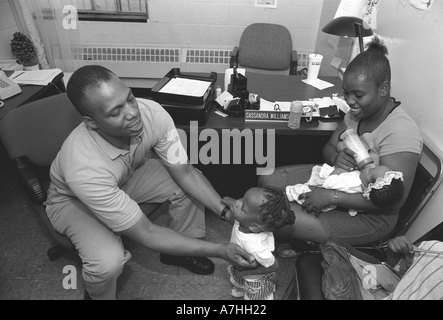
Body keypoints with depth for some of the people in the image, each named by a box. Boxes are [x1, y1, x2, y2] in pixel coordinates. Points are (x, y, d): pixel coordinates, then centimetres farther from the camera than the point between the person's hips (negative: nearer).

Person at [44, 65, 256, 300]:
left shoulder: (153, 113, -31)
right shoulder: (84, 168, -42)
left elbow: (184, 173, -18)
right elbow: (147, 234, -34)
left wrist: (227, 211, -29)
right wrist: (219, 251, -33)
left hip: (127, 177, 5)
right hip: (73, 199, -4)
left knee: (190, 185, -11)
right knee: (108, 262, -31)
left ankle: (178, 252, 16)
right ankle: (99, 295, 9)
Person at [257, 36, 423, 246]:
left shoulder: (400, 132, -26)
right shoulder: (358, 112, -4)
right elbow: (328, 147, 6)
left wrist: (331, 196, -29)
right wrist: (336, 159, -19)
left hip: (368, 215, -7)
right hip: (334, 180, 8)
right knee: (267, 180, -2)